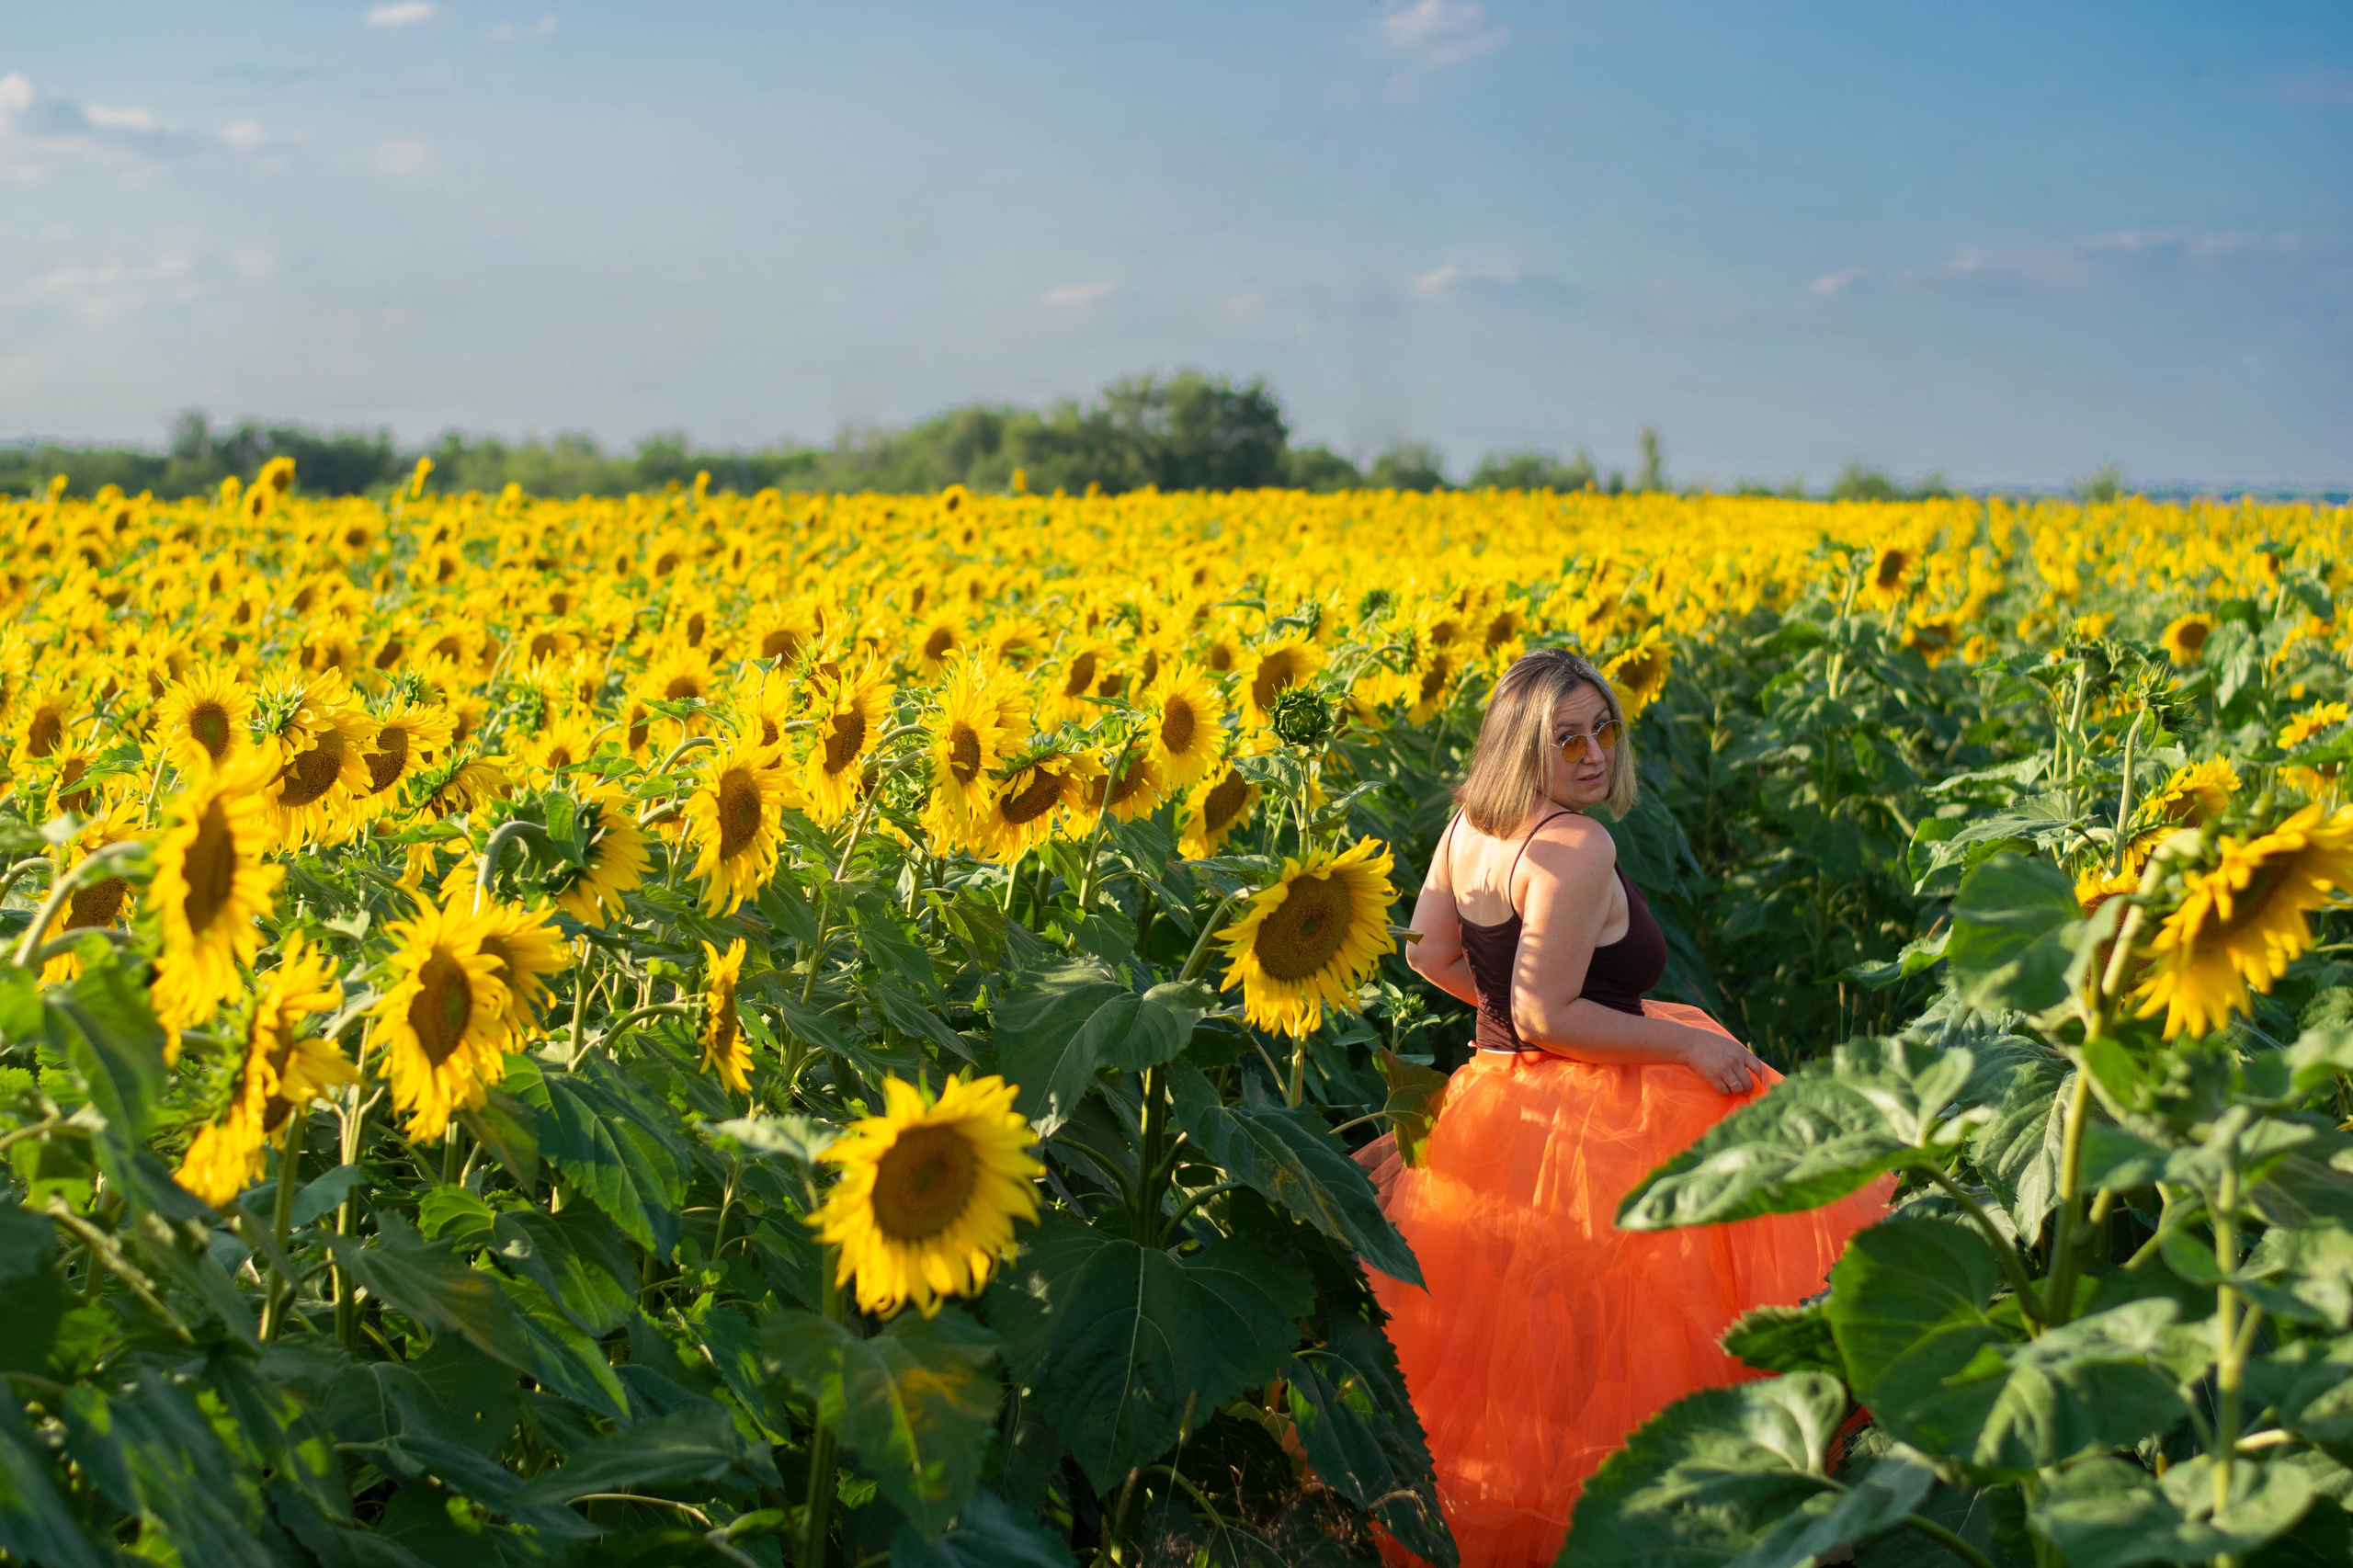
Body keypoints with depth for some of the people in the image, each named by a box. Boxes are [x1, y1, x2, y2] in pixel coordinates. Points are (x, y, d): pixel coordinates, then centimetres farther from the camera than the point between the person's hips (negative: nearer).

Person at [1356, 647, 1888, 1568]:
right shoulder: (1574, 846, -23)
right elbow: (1546, 1017, -25)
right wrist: (1687, 1044, -17)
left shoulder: (1470, 823, 4)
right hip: (1585, 1130, -9)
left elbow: (1429, 956, 14)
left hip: (1492, 1103, 9)